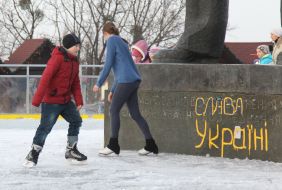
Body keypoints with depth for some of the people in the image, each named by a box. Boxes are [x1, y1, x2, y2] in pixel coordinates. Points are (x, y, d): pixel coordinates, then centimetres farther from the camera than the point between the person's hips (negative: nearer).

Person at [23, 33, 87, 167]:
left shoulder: (74, 62, 8)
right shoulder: (58, 58, -18)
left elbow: (76, 83, 14)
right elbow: (45, 78, -22)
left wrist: (79, 101, 6)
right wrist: (37, 99, -25)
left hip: (66, 101, 8)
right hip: (51, 101, -8)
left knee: (76, 121, 9)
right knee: (45, 127, -8)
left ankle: (71, 151, 22)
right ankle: (33, 155, 3)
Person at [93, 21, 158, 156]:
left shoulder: (112, 40, -2)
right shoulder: (121, 42, 24)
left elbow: (108, 65, -9)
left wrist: (99, 84, -3)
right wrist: (112, 90, 27)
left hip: (126, 81, -8)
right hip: (133, 81, 8)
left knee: (114, 111, -2)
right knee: (135, 114, 9)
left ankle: (113, 145, -1)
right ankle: (150, 145, 9)